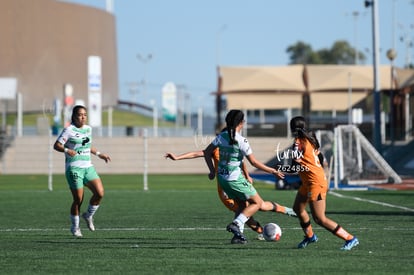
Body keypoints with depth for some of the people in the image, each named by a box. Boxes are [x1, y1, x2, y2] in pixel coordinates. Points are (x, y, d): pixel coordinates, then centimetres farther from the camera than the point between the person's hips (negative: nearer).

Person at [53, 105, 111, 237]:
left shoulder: (88, 129, 14)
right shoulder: (69, 130, -7)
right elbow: (57, 145, -11)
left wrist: (99, 154, 26)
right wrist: (67, 150, -28)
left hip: (88, 167, 6)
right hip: (74, 168, -6)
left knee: (99, 193, -10)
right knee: (78, 199, -6)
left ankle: (88, 215, 16)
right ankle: (75, 227, 13)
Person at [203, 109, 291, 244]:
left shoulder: (221, 136, 2)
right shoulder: (241, 140, -16)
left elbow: (207, 153, 6)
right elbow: (254, 162, -13)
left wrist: (212, 171, 14)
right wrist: (273, 171, -4)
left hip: (222, 177, 7)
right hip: (235, 178, -7)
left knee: (242, 204, 20)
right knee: (257, 203, 6)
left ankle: (238, 235, 13)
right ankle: (236, 224, -11)